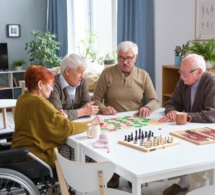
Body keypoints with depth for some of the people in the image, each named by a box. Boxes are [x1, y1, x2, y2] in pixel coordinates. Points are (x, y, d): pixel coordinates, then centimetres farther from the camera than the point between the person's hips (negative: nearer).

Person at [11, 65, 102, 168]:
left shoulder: (23, 99, 6)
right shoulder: (39, 102, -21)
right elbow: (67, 128, -20)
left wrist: (60, 118, -2)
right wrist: (90, 123, -7)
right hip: (37, 155, -8)